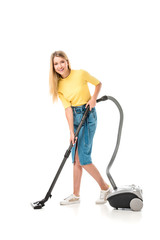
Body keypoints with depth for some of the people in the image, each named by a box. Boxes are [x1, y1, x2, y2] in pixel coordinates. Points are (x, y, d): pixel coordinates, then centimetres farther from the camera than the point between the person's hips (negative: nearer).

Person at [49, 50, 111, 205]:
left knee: (83, 158, -10)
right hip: (74, 117, 5)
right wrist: (71, 132, -13)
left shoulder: (81, 74, -10)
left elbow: (98, 84, 6)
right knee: (76, 159, 8)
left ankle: (105, 188, 7)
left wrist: (94, 98, -12)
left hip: (88, 115, -5)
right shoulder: (58, 85, 1)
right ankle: (76, 195, 16)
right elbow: (68, 109, -5)